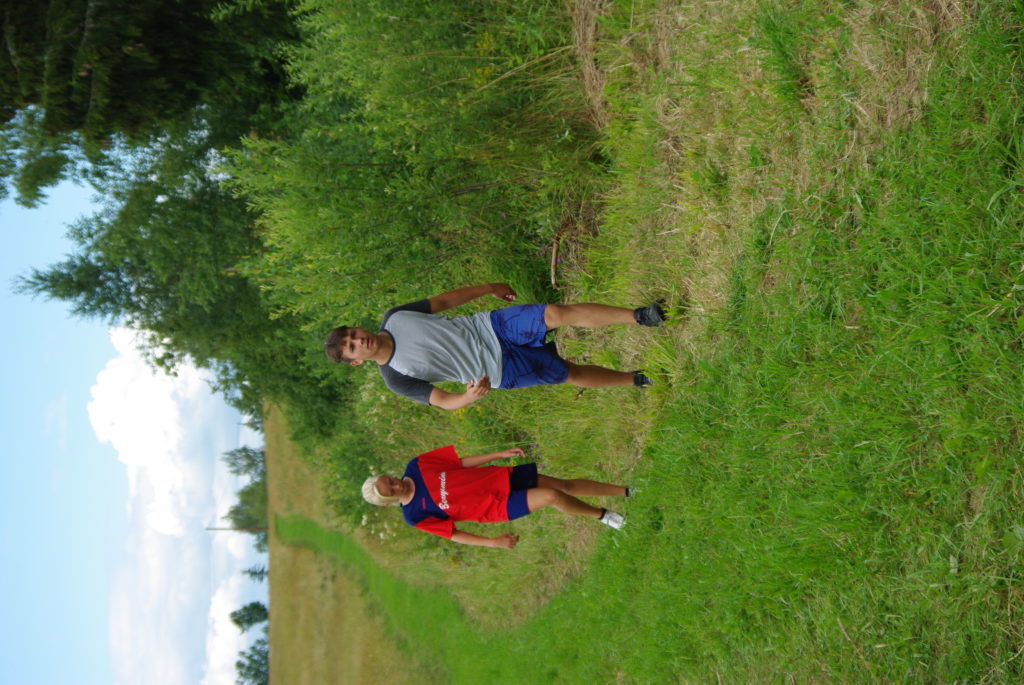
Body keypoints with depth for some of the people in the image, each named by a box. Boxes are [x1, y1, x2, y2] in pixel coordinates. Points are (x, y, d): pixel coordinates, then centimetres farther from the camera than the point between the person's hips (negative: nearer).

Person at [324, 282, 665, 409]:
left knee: (558, 313, -18)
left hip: (490, 326, 2)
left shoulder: (394, 317, -3)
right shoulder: (397, 380, -13)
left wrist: (488, 289, 14)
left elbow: (443, 300, 9)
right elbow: (444, 401, -12)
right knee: (571, 373, -2)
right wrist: (470, 396, -35)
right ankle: (633, 379, 19)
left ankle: (637, 317, -11)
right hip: (500, 370, -2)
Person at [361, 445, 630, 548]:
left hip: (502, 478, 4)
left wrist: (502, 454, -2)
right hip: (499, 506, -4)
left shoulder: (416, 467, -6)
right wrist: (493, 542, -15)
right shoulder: (416, 516, -15)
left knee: (565, 485, 5)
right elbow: (453, 534, -7)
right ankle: (600, 514, 9)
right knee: (551, 496, -20)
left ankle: (627, 491, 24)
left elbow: (461, 462, 3)